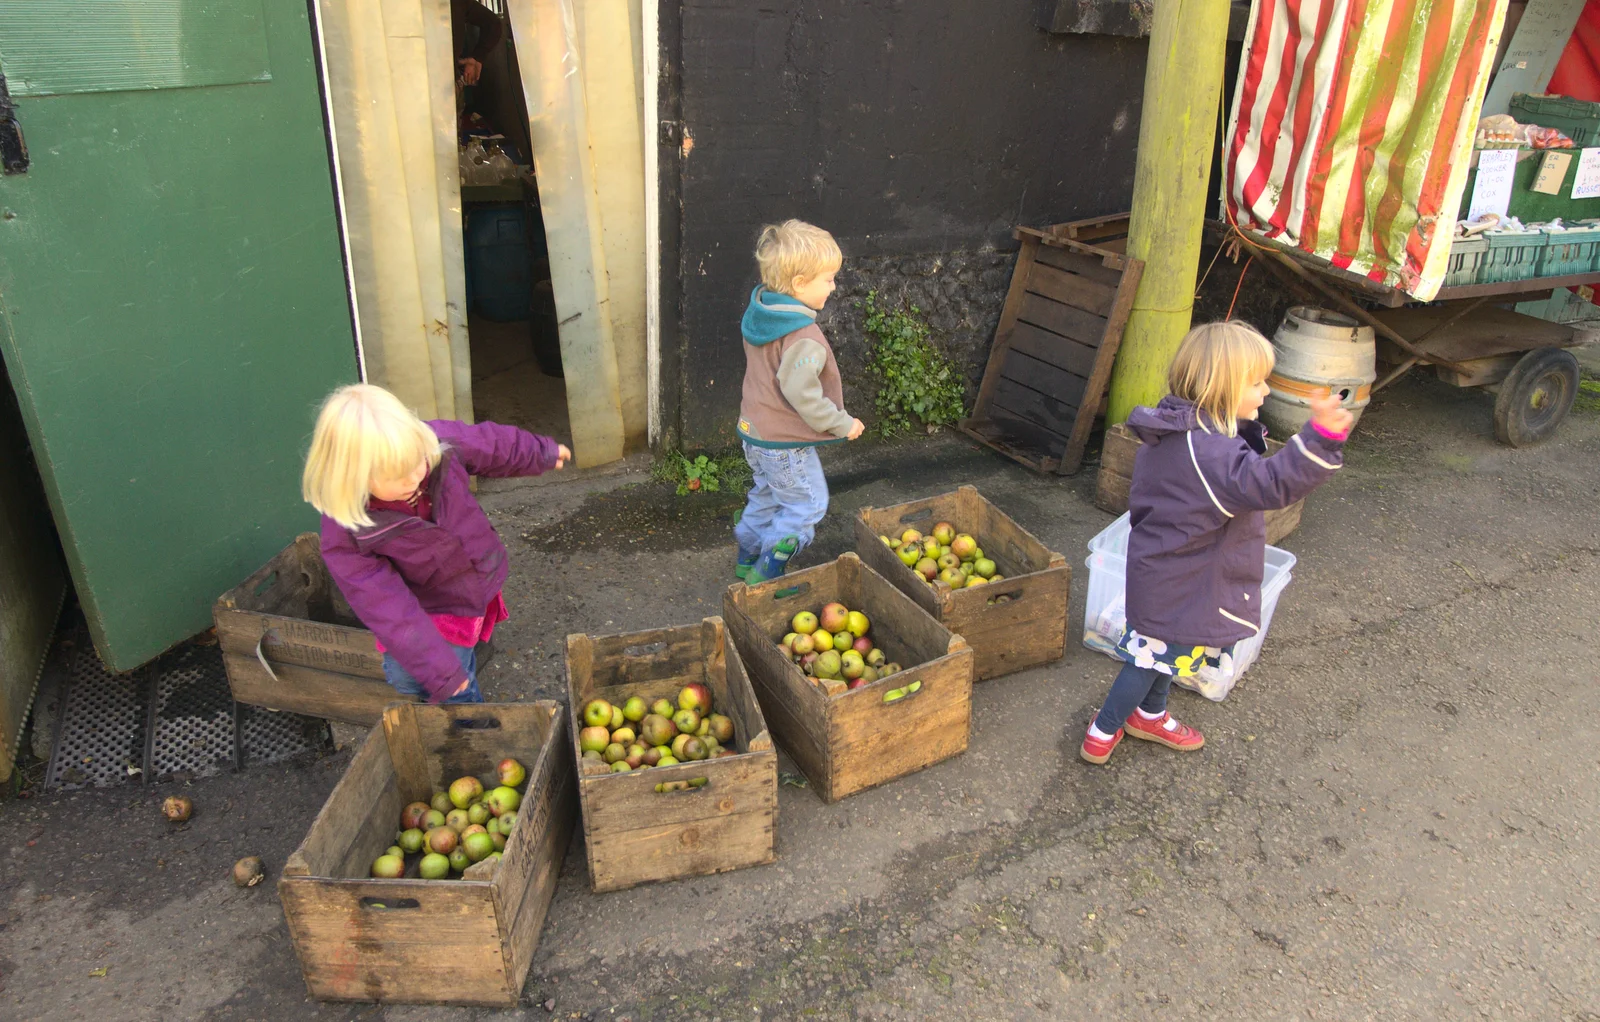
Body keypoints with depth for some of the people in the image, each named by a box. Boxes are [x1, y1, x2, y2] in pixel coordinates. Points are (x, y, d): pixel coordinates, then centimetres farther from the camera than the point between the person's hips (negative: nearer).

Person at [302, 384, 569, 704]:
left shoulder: (437, 442, -24)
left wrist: (542, 452, 16)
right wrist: (440, 673, -24)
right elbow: (388, 609, -26)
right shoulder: (345, 536, -30)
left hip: (480, 581, 2)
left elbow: (494, 446, -2)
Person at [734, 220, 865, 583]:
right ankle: (767, 574, 11)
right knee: (807, 504, 8)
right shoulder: (803, 338, -29)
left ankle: (748, 559, 40)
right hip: (785, 443, -9)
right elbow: (802, 395, -28)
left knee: (765, 496, 26)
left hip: (754, 431, 9)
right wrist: (843, 423, -15)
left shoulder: (759, 313, 1)